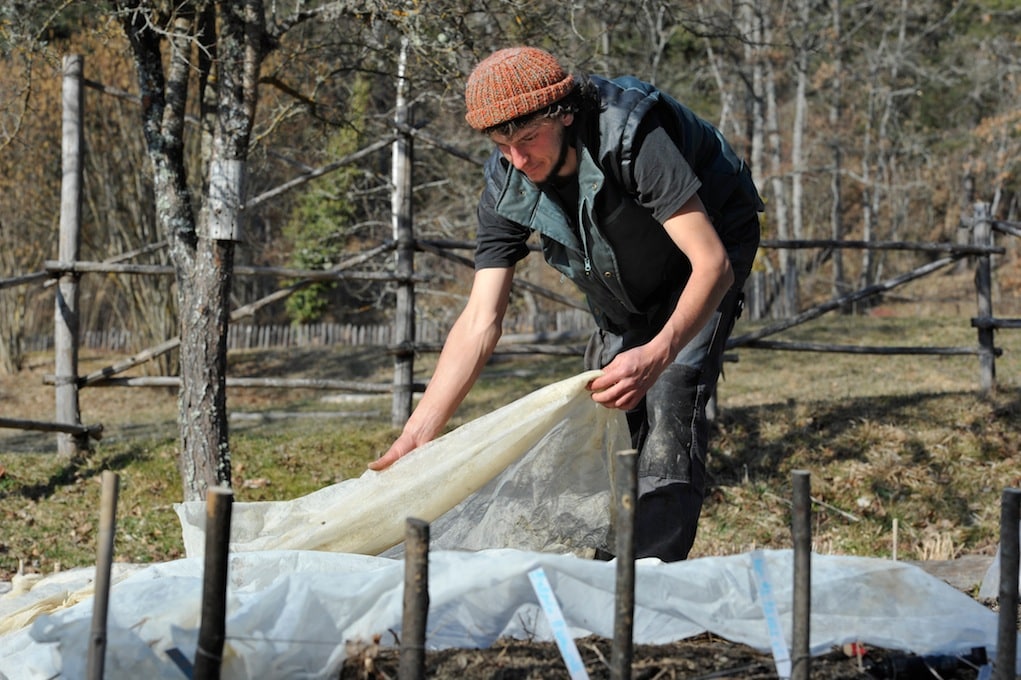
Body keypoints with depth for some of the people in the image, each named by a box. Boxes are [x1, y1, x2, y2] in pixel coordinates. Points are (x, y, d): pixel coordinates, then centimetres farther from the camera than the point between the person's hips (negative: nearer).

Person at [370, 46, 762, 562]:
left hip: (707, 250, -6)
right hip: (625, 290, 6)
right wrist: (417, 435, -31)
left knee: (671, 397, -24)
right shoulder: (507, 188, -21)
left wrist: (658, 355, -57)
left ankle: (655, 570, -26)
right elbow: (480, 322, -22)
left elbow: (713, 264, -42)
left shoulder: (631, 138, -39)